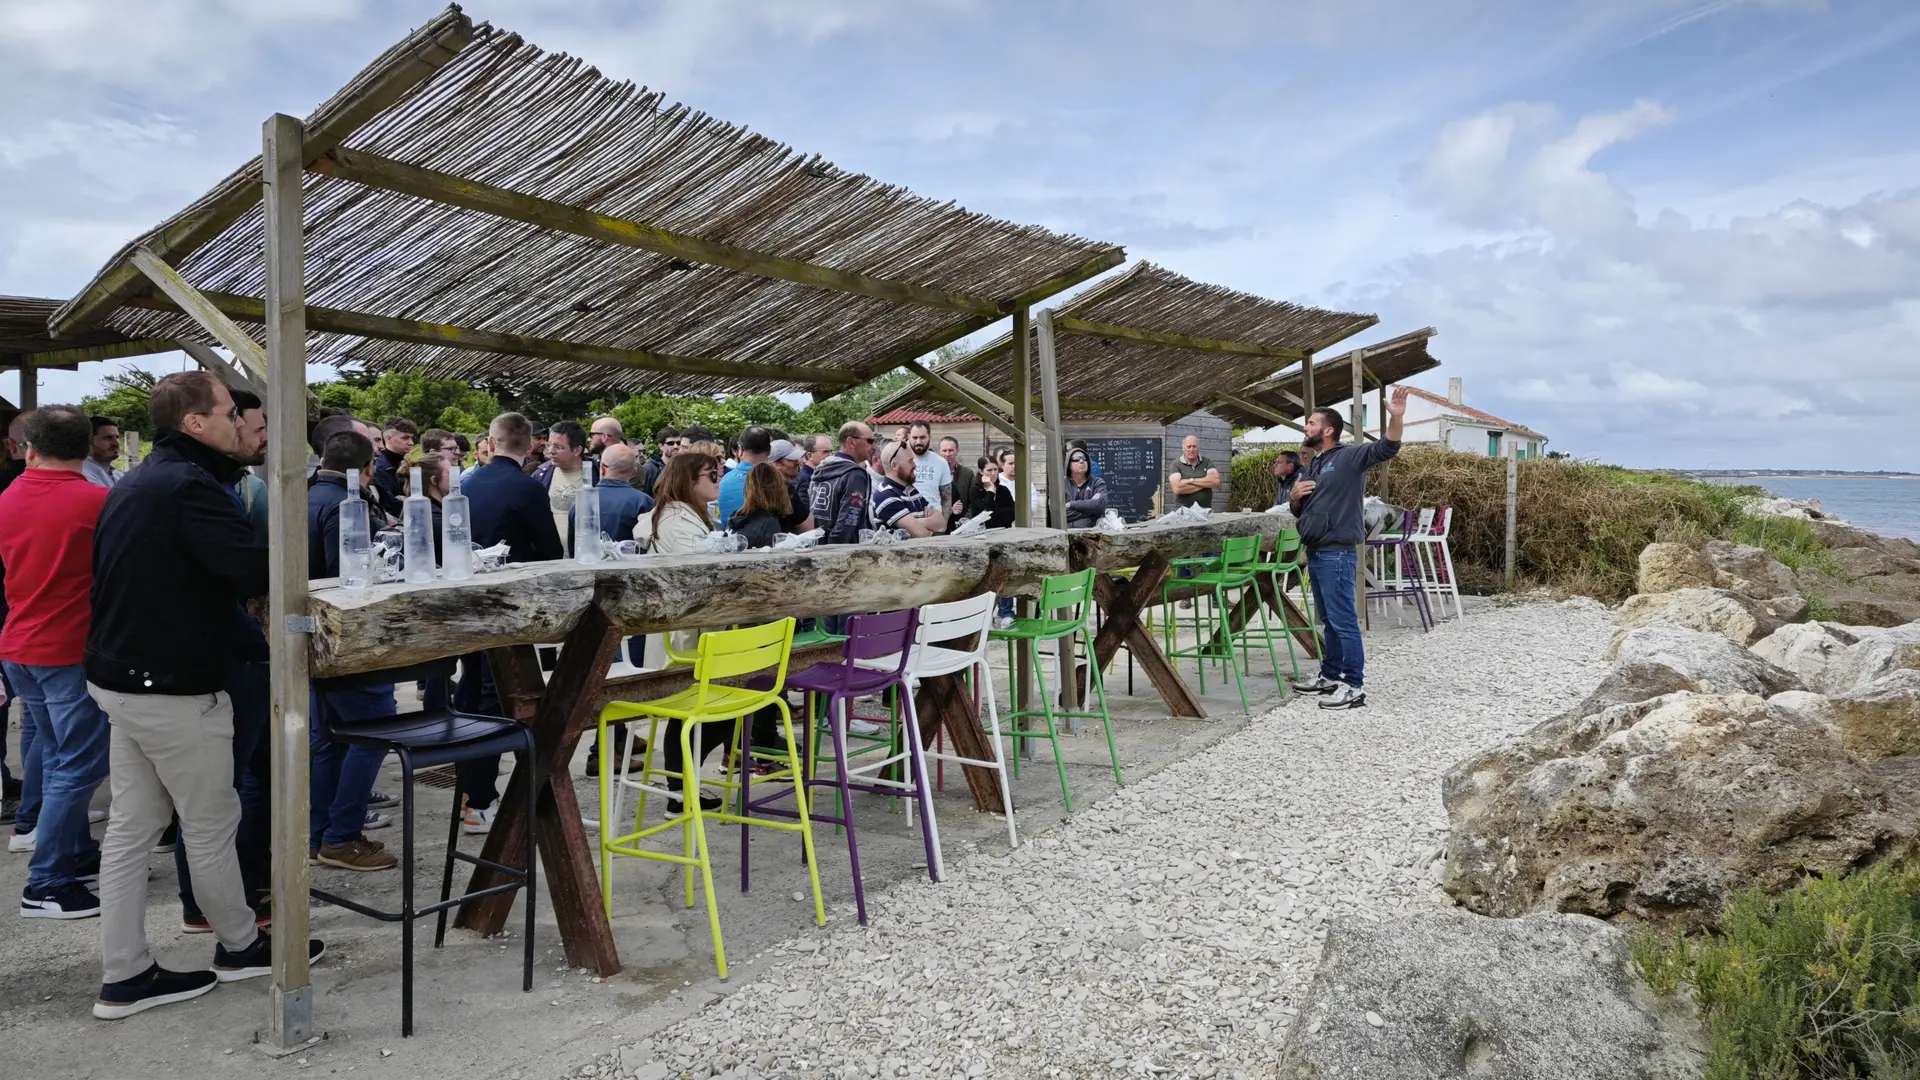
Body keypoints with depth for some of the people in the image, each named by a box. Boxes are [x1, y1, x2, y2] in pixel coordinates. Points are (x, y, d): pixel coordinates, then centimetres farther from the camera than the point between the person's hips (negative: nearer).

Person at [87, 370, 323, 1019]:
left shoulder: (130, 487, 13)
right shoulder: (190, 486, -20)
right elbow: (257, 572, -31)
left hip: (118, 678, 10)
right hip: (174, 688, -9)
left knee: (130, 829, 12)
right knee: (211, 825, 7)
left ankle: (123, 976, 19)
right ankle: (240, 946, 24)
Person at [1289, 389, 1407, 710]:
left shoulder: (1349, 456, -6)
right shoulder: (1311, 466, 18)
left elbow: (1387, 448, -21)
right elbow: (1299, 512, 25)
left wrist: (1396, 418, -38)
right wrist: (1294, 496, 2)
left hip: (1337, 554, -9)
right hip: (1314, 553, 9)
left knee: (1343, 620, -8)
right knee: (1329, 620, 16)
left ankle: (1354, 686, -4)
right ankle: (1330, 675, 25)